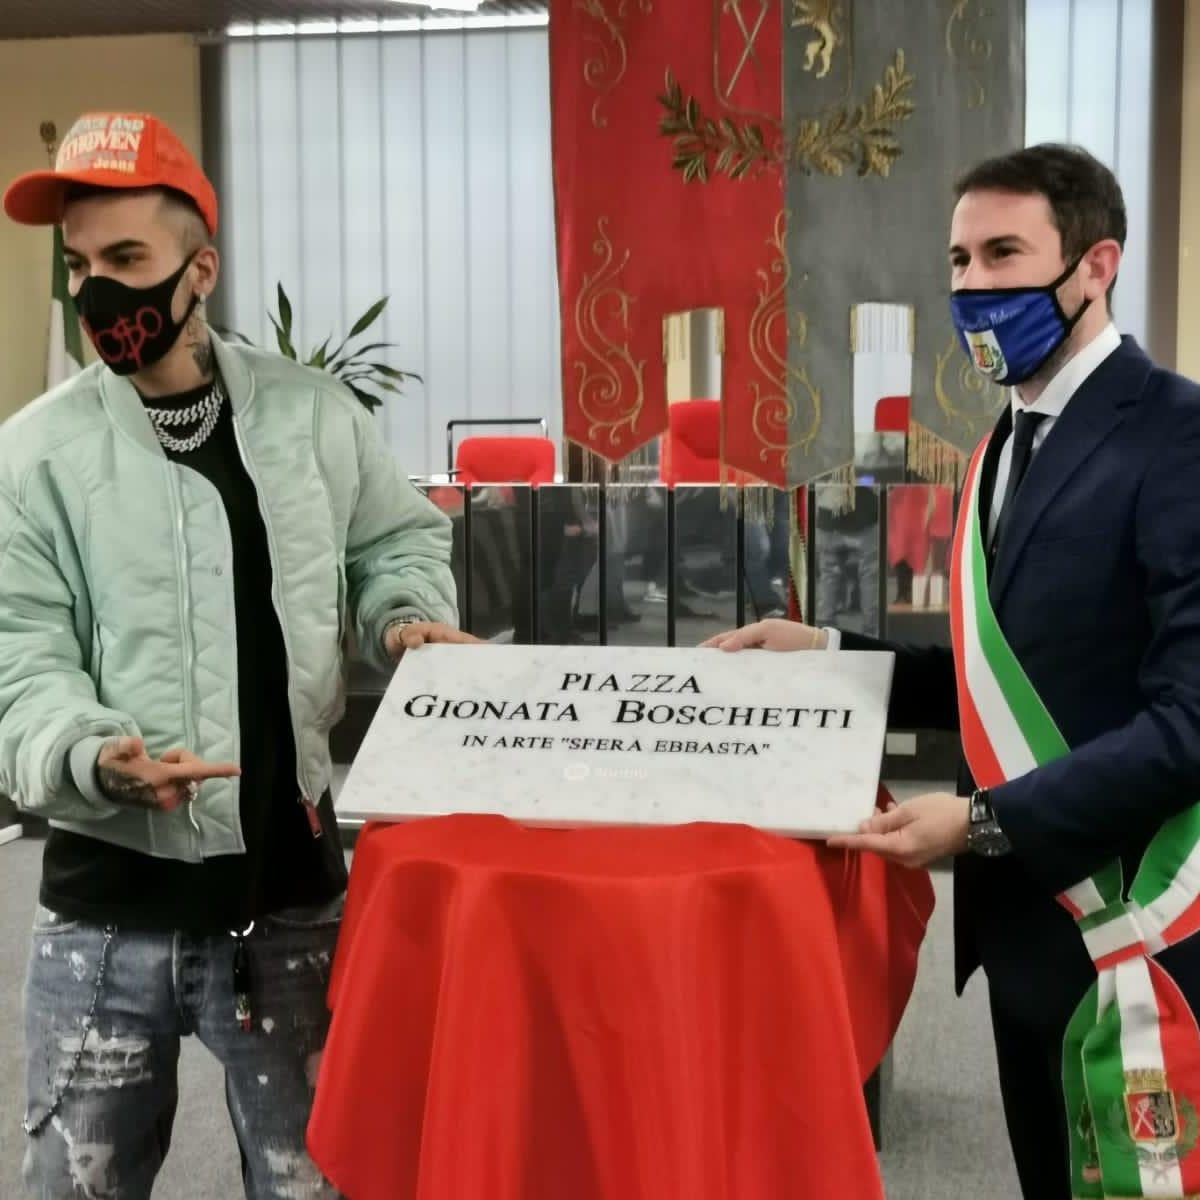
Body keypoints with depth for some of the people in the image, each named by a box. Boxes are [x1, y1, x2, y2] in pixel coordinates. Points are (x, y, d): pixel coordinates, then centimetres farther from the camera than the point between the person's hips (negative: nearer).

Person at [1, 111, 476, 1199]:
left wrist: (406, 619, -5)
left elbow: (395, 541, 17)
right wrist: (94, 757, -27)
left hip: (286, 885, 1)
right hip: (106, 901, 0)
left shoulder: (315, 415, 2)